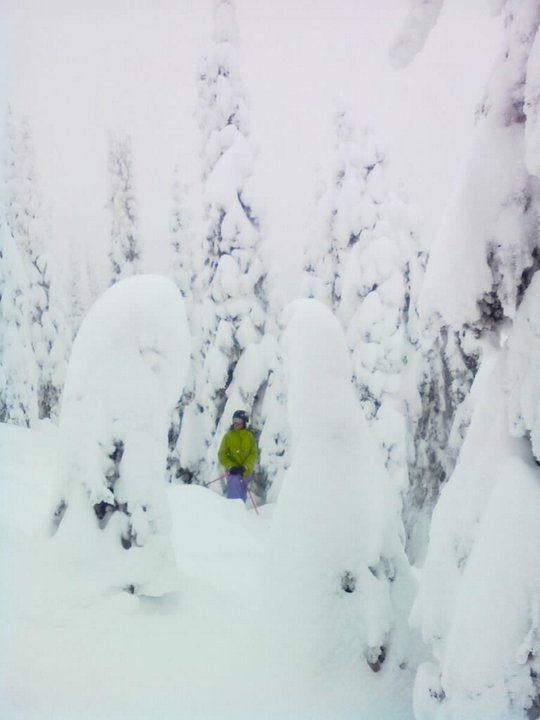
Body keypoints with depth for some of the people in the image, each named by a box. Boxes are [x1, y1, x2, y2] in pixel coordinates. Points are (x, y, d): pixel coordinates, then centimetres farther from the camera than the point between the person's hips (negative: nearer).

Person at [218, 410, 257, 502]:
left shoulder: (249, 436, 2)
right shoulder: (228, 435, -1)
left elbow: (254, 454, -1)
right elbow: (222, 454, -1)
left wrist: (245, 467, -16)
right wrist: (231, 466, -16)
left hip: (245, 471, 3)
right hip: (233, 471, -2)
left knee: (242, 496, 13)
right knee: (234, 495, -20)